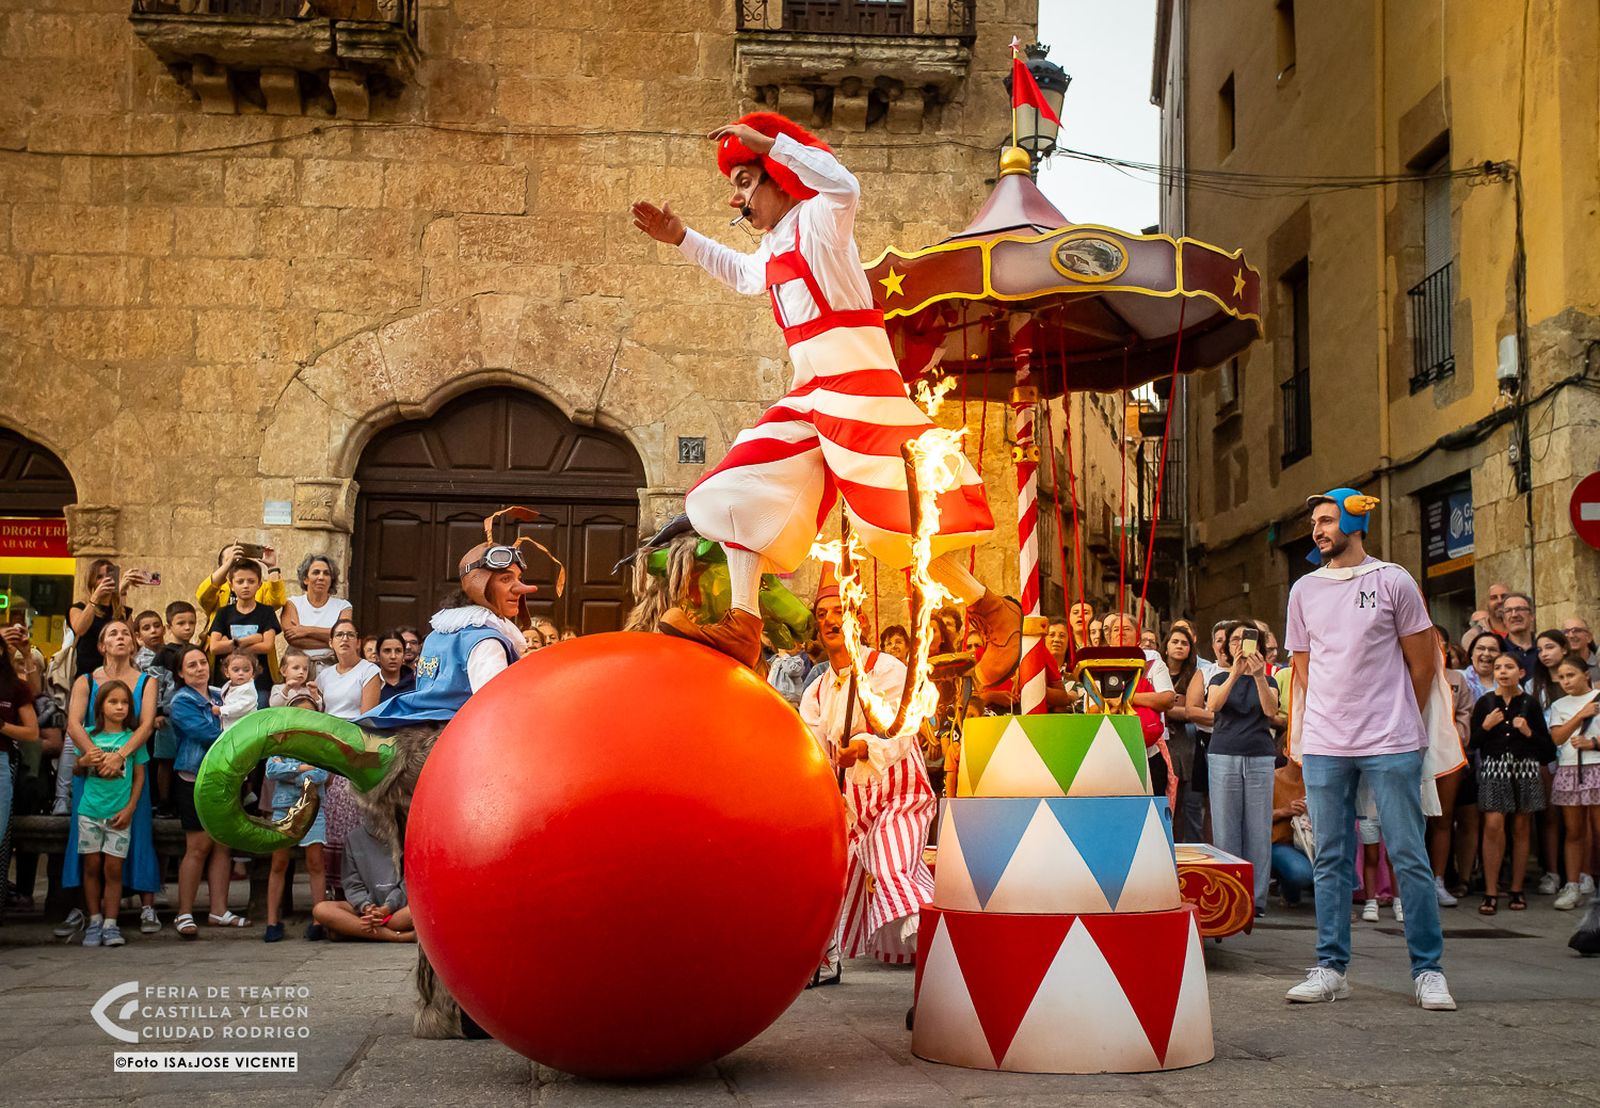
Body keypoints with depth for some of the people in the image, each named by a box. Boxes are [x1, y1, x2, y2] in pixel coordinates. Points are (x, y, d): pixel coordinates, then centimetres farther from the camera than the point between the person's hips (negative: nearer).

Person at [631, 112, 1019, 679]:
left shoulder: (818, 220, -6)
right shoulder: (772, 250, 20)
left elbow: (844, 186, -31)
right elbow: (739, 272, 44)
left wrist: (765, 141, -26)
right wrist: (681, 239, 34)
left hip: (860, 387, -9)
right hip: (809, 398, 9)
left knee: (897, 515, -11)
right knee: (739, 486, 0)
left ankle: (991, 612, 4)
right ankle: (742, 627, -5)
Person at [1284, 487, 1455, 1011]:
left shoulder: (1393, 581, -1)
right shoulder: (1304, 590, 10)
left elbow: (1422, 661, 5)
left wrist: (1402, 721, 10)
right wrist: (1305, 735, 11)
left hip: (1391, 745, -3)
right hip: (1324, 746, 3)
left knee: (1411, 858, 0)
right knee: (1330, 859, 6)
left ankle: (1428, 970, 9)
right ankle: (1330, 968, 13)